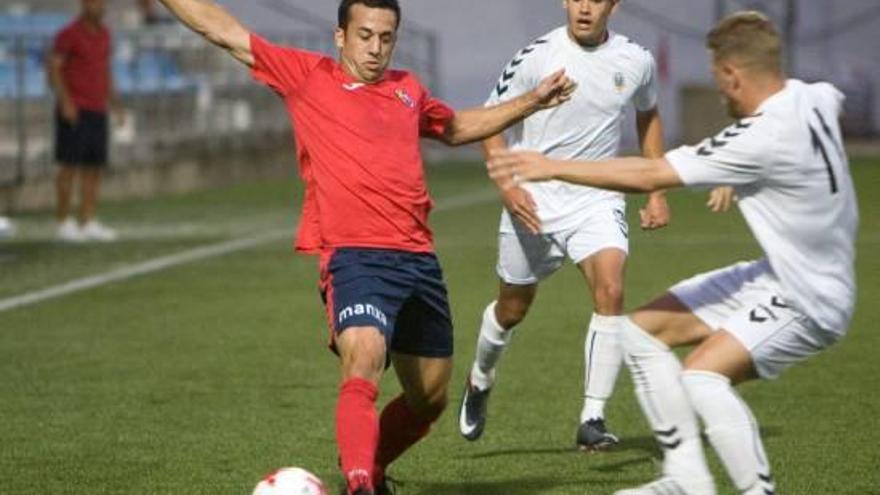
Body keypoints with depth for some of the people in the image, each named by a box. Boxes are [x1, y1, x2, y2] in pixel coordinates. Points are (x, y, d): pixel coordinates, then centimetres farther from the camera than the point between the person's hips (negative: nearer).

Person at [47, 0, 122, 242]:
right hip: (73, 111, -7)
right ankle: (65, 224, -1)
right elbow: (52, 68, -13)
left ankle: (88, 224, 6)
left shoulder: (103, 33, 12)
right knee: (70, 166, -6)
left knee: (94, 168, 4)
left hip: (97, 111, 7)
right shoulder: (68, 34, -9)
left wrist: (114, 101, 15)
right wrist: (65, 102, -22)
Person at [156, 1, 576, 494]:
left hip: (419, 258, 6)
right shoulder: (307, 75, 6)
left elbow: (455, 127, 41)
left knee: (430, 399, 13)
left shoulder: (407, 88, 20)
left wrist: (531, 101, 40)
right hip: (355, 255, -6)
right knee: (364, 365, -30)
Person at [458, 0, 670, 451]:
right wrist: (506, 185, -16)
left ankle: (592, 419, -19)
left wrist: (657, 192, 13)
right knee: (512, 308, 14)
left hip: (597, 200, 1)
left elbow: (648, 116, 18)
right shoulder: (537, 57, -11)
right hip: (533, 202, -1)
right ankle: (480, 381, 47)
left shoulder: (636, 62, -3)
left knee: (611, 290, -24)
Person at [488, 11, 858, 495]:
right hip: (777, 275, 10)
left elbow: (648, 175, -26)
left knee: (702, 375, -28)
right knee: (643, 331, 7)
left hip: (809, 302, -10)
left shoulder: (762, 140, -28)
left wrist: (552, 167, -17)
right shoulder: (815, 97, -3)